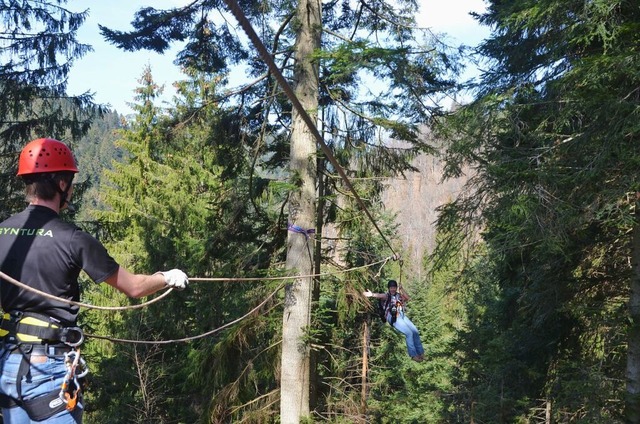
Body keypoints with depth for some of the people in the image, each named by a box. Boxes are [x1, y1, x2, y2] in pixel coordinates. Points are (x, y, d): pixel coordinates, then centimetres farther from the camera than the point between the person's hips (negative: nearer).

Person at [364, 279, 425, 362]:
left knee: (415, 331, -7)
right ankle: (413, 355, -10)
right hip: (393, 317, -5)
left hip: (402, 315, 5)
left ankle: (420, 352, 8)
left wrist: (402, 290, -2)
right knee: (409, 333, -19)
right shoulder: (387, 295, 4)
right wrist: (372, 294, -41)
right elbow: (380, 295, -19)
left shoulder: (399, 295, 21)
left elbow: (407, 298, 4)